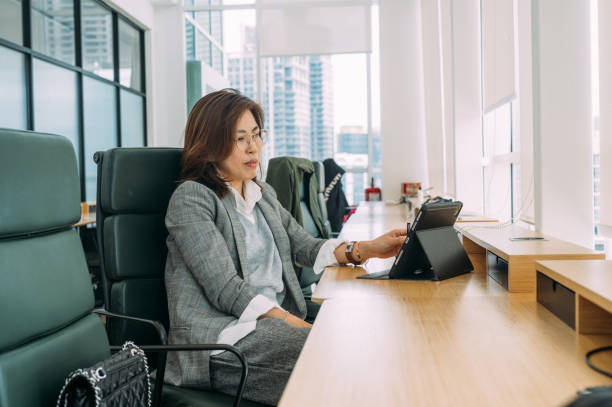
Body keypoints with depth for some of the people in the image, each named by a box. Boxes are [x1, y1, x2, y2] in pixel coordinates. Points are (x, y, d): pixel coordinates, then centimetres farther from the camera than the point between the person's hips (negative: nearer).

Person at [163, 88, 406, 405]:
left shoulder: (263, 195, 21)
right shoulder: (191, 198, -6)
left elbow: (305, 247, 17)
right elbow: (227, 290, -15)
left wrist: (367, 249, 1)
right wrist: (300, 326, -20)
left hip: (277, 321, 7)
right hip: (220, 333, -7)